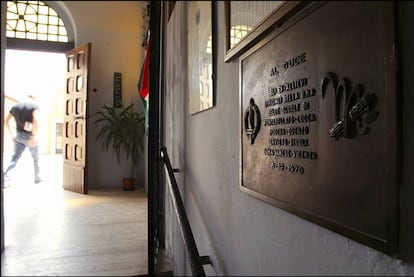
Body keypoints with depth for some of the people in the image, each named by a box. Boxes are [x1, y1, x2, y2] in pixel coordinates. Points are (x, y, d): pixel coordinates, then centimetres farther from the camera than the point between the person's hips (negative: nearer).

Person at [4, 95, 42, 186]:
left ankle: (5, 177, -14)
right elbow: (36, 120, -26)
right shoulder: (34, 106, -8)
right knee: (36, 158, 13)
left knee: (15, 158, 6)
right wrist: (34, 136, -27)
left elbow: (5, 120, 13)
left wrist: (11, 134, 17)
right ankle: (37, 178, 24)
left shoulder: (15, 106, 11)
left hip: (18, 136, 4)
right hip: (29, 136, -4)